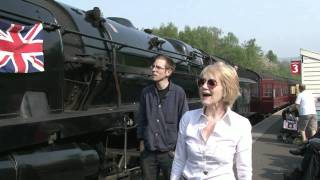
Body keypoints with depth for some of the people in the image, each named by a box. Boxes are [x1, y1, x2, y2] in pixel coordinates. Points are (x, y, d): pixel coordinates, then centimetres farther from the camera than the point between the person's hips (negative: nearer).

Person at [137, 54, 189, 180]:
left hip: (169, 152, -3)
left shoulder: (178, 93, -8)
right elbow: (141, 119, 10)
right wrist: (141, 140, 8)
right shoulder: (146, 92, 1)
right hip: (148, 152, 3)